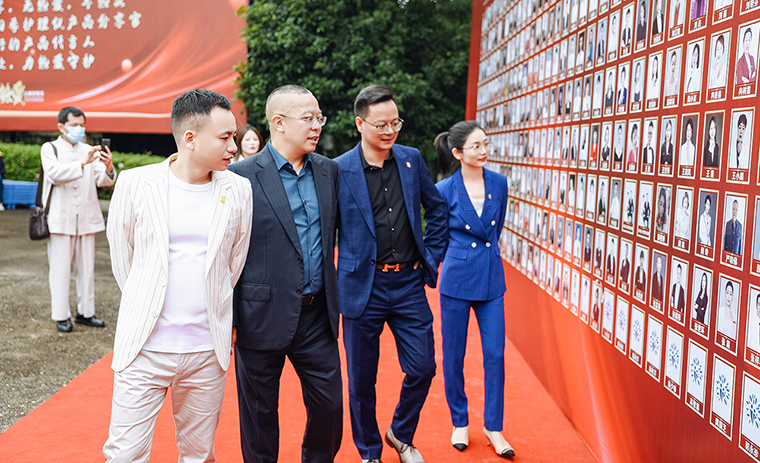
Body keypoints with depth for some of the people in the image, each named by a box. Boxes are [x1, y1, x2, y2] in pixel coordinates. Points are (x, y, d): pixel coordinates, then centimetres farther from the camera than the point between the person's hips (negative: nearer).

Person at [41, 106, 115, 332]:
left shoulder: (89, 151, 12)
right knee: (60, 269, 0)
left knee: (86, 268, 8)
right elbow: (55, 173, -16)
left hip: (86, 218, 4)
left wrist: (108, 168, -22)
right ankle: (61, 316, 8)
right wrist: (83, 164, -29)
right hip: (61, 218, -3)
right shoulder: (50, 149, 3)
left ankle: (85, 313, 18)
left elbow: (103, 180, 1)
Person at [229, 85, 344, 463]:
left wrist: (334, 296, 9)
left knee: (330, 404, 12)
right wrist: (228, 319, -10)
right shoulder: (242, 175, -10)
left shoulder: (329, 171, 6)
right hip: (263, 317, -4)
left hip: (317, 316, 5)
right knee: (260, 414, 11)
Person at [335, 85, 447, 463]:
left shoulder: (412, 160, 4)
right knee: (361, 379, 9)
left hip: (409, 283, 3)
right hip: (363, 286, -3)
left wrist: (432, 255, 11)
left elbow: (437, 208, 17)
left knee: (422, 368, 6)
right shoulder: (339, 170, -8)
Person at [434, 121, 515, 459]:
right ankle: (460, 422, 26)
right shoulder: (444, 190, -7)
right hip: (456, 279, -2)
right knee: (453, 355, 7)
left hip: (491, 278, 3)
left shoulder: (499, 183, 1)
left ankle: (493, 426, 17)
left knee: (495, 353, 3)